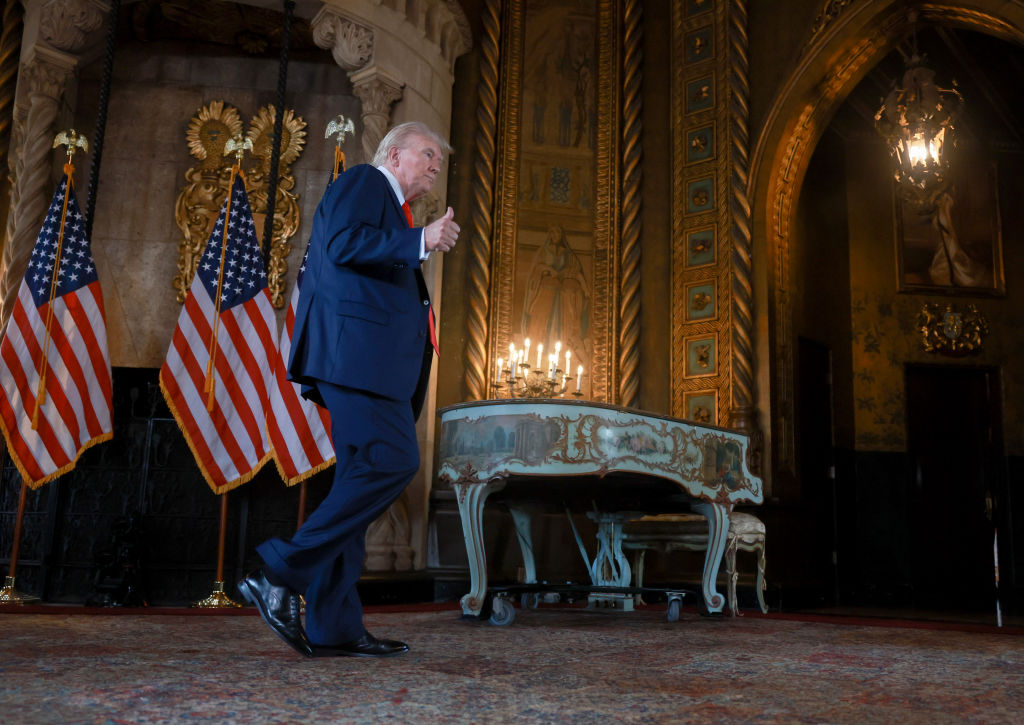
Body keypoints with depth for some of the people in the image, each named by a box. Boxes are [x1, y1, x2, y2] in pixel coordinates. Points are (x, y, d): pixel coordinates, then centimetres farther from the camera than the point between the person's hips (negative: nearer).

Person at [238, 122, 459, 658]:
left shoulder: (390, 209, 33)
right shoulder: (363, 180, 4)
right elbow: (343, 243, -15)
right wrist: (420, 240, -17)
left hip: (370, 361, 10)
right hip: (356, 349, -10)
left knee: (363, 477, 4)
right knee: (392, 462, -19)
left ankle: (333, 626, 6)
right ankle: (280, 573, -14)